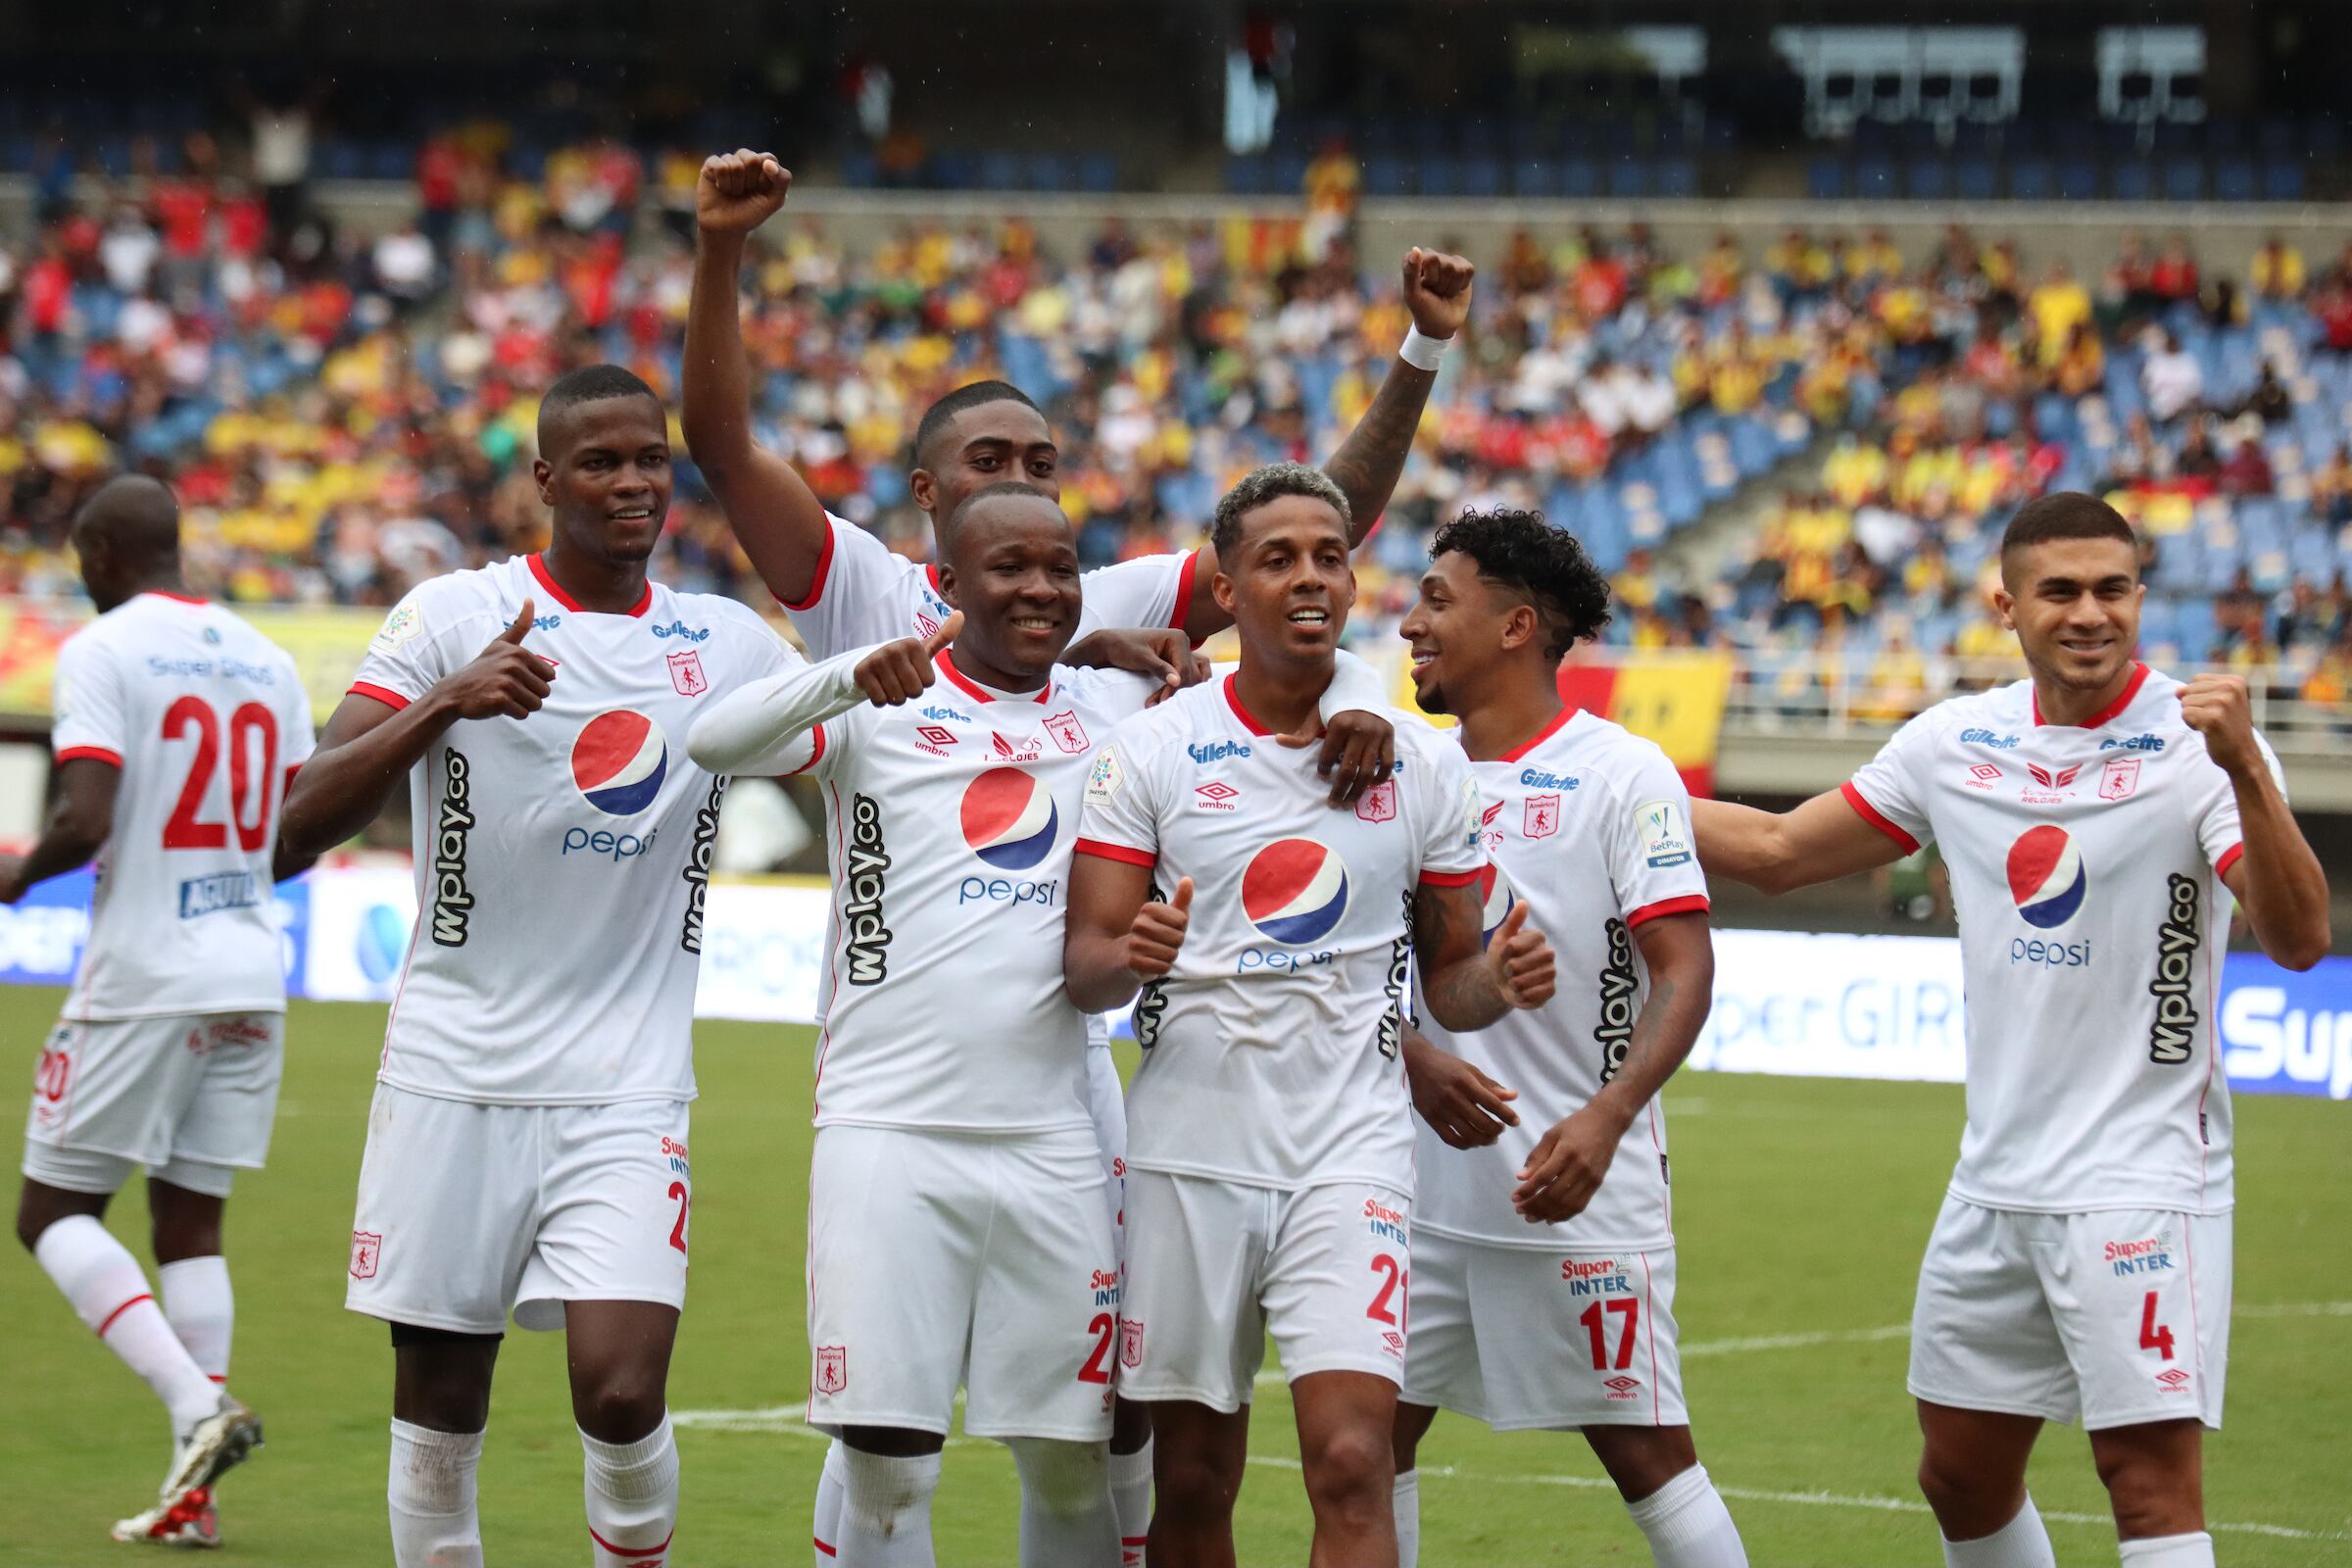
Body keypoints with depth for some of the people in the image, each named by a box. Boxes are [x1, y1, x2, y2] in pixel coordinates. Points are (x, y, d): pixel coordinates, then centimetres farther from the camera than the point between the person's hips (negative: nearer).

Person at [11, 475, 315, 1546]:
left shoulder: (99, 654, -9)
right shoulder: (266, 661, 11)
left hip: (140, 978, -6)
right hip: (250, 981, 6)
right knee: (190, 1224, 10)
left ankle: (196, 1404, -17)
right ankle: (191, 1496, 3)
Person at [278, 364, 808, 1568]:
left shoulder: (729, 645, 8)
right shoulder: (454, 618, -2)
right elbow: (303, 823, -12)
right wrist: (446, 702, -27)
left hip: (628, 1093, 1)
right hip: (457, 1072, -1)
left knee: (621, 1390, -14)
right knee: (438, 1399, 5)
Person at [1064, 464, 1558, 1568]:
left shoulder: (1424, 765, 7)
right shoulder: (1153, 750, 1)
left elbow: (1445, 977, 14)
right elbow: (1085, 968, -1)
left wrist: (1495, 983, -9)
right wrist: (1129, 957, -24)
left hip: (1350, 1151, 0)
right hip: (1192, 1142, 0)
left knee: (1351, 1463, -15)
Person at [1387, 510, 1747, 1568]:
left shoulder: (1622, 775, -6)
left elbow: (1684, 971, -12)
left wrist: (1606, 1116, -27)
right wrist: (1415, 1060, -10)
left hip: (1582, 1195, -6)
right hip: (1425, 1185, 6)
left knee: (1644, 1450, -4)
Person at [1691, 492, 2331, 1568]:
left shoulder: (2195, 745, -11)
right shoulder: (1957, 742, 6)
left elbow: (2299, 939, -24)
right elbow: (1777, 851, 18)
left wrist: (2246, 771, -38)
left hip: (2140, 1183, -6)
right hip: (1995, 1183, 6)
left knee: (2153, 1480, -13)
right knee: (1962, 1480, 13)